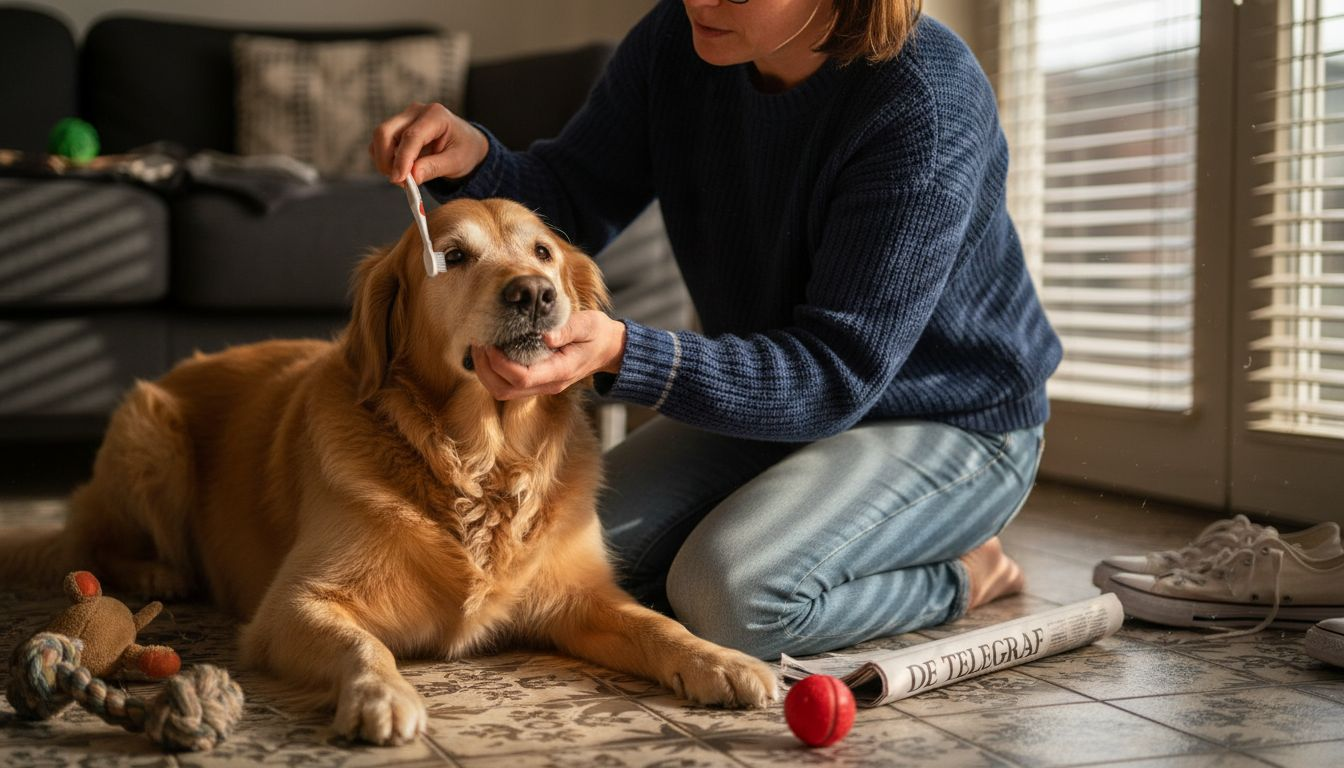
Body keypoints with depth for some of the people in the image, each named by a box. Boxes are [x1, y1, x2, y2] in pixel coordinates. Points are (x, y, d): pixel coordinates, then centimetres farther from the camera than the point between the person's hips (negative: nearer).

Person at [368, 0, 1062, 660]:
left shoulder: (926, 105, -30)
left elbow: (834, 376, -30)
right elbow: (570, 205, 0)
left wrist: (621, 354, -43)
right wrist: (477, 162, -24)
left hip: (950, 420, -7)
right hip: (768, 399, 7)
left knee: (729, 594, -29)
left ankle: (959, 576, -1)